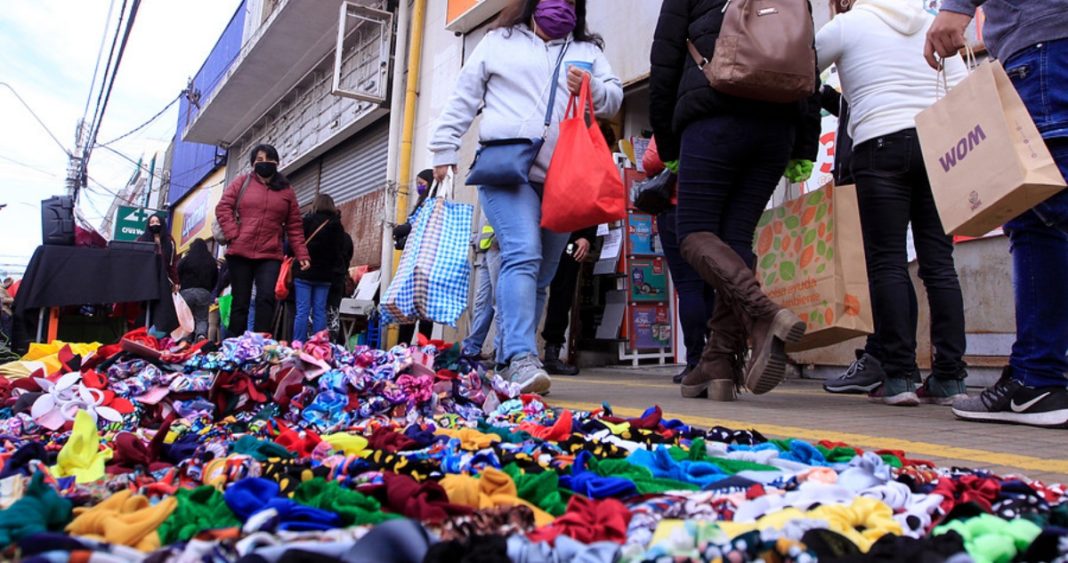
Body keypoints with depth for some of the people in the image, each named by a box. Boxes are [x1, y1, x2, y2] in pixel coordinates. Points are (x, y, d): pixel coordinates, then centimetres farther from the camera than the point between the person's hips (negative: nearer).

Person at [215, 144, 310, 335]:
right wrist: (234, 234, -9)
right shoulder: (242, 182, 10)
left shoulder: (286, 191, 12)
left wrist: (302, 255, 0)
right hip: (240, 253, 0)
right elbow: (223, 208, 5)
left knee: (266, 298, -17)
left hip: (270, 255, 0)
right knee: (240, 303, 5)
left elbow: (294, 226, 10)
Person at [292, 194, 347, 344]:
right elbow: (341, 253, 6)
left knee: (302, 311, -3)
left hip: (304, 273, -3)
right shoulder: (338, 226, 6)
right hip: (325, 275, 3)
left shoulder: (308, 221, -3)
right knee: (320, 312, 4)